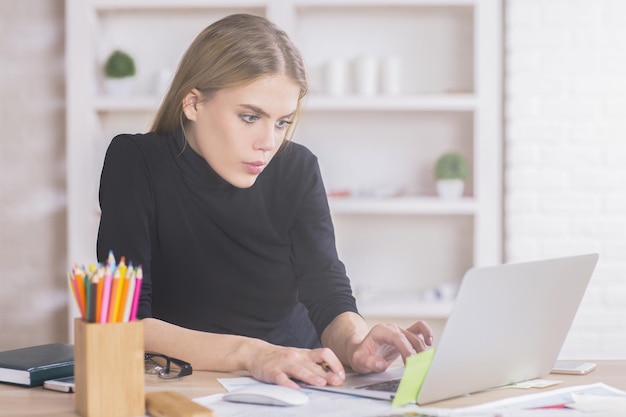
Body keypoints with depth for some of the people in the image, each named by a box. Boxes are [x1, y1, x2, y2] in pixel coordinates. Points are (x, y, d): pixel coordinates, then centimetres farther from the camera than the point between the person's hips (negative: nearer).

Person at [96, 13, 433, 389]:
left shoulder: (296, 170, -2)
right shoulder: (136, 164, -10)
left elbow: (328, 296, -7)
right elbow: (126, 323, -19)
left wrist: (356, 343, -30)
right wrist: (249, 353, -32)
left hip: (295, 385, 2)